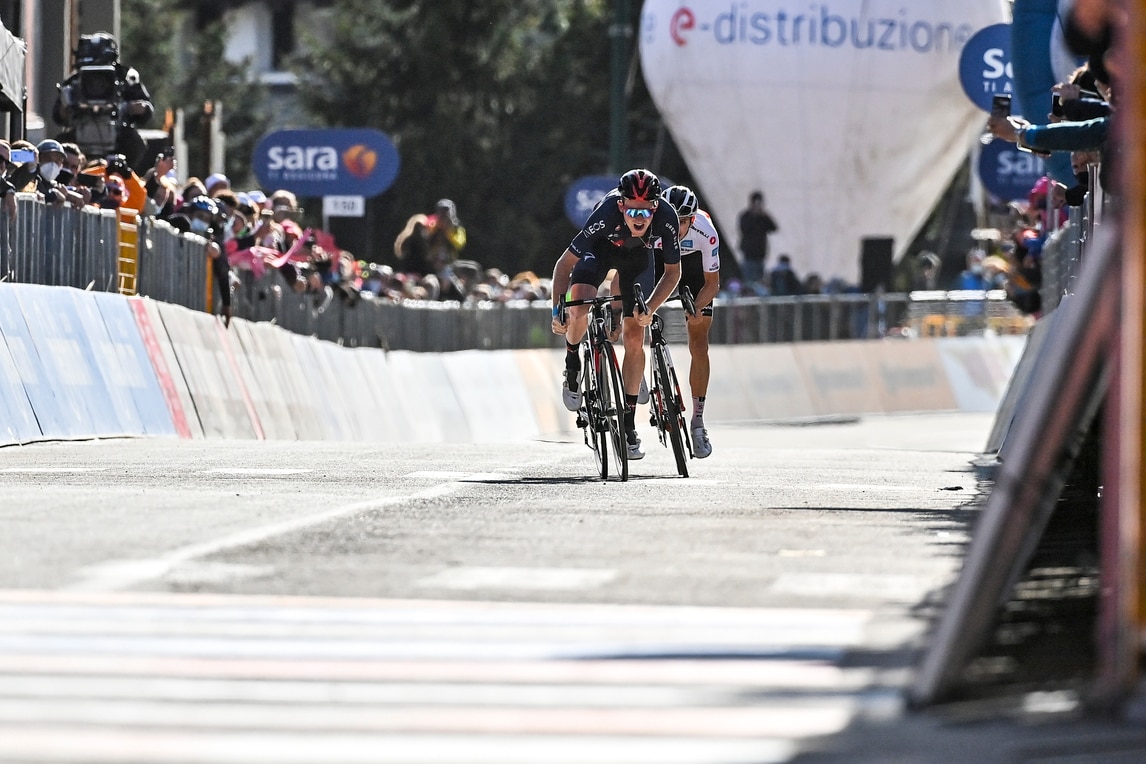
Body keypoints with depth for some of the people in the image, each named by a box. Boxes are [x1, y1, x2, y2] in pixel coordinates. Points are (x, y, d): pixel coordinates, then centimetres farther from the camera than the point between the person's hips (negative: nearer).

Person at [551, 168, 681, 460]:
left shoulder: (666, 217, -35)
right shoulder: (606, 214, -40)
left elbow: (673, 272, -18)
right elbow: (565, 263, -27)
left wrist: (650, 309, -28)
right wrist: (557, 311, -29)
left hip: (638, 255, 1)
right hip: (601, 248, -1)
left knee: (634, 338, -7)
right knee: (578, 309, -29)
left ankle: (629, 424, 2)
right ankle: (572, 367, 3)